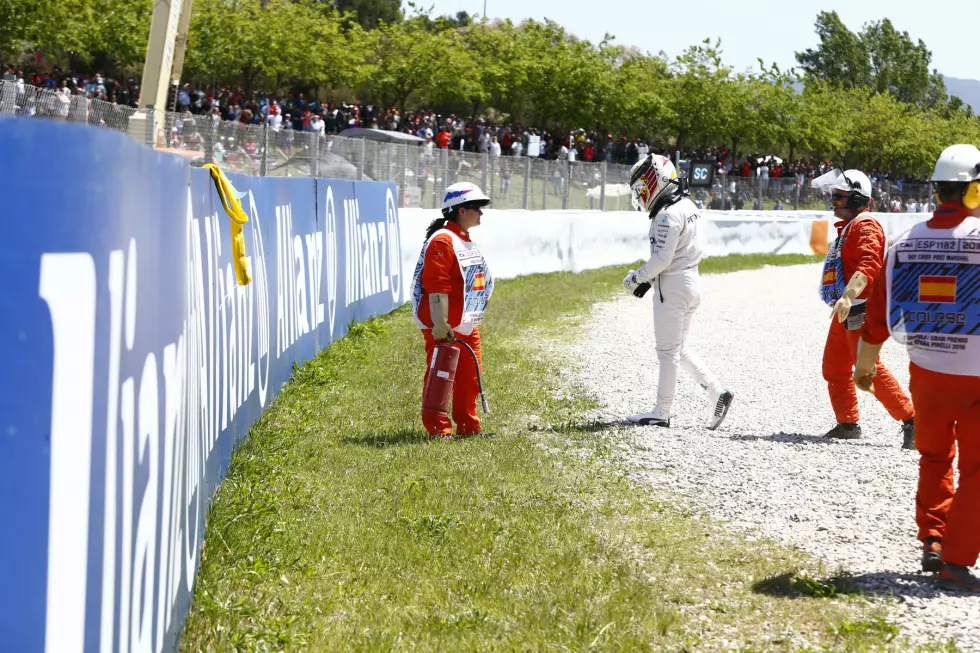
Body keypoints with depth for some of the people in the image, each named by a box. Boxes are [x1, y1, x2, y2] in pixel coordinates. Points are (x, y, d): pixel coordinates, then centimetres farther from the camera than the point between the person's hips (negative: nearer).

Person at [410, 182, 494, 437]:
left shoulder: (465, 241, 17)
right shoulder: (442, 241, -16)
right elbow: (436, 287, -22)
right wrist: (440, 325, -26)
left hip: (467, 325, 10)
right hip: (445, 328, -10)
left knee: (470, 375, 13)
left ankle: (468, 425, 21)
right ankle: (437, 427, 1)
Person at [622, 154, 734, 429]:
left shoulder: (668, 215, -20)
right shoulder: (687, 205, 11)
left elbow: (661, 259, -23)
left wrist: (637, 278, -8)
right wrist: (649, 280, 13)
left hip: (673, 287, -10)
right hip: (690, 282, 10)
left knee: (668, 351, -1)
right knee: (679, 348, 18)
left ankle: (661, 412, 7)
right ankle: (717, 392, 14)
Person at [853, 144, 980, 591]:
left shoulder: (905, 244, 0)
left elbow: (877, 315, 6)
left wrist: (864, 365, 20)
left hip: (926, 371, 4)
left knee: (933, 458, 25)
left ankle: (932, 540, 21)